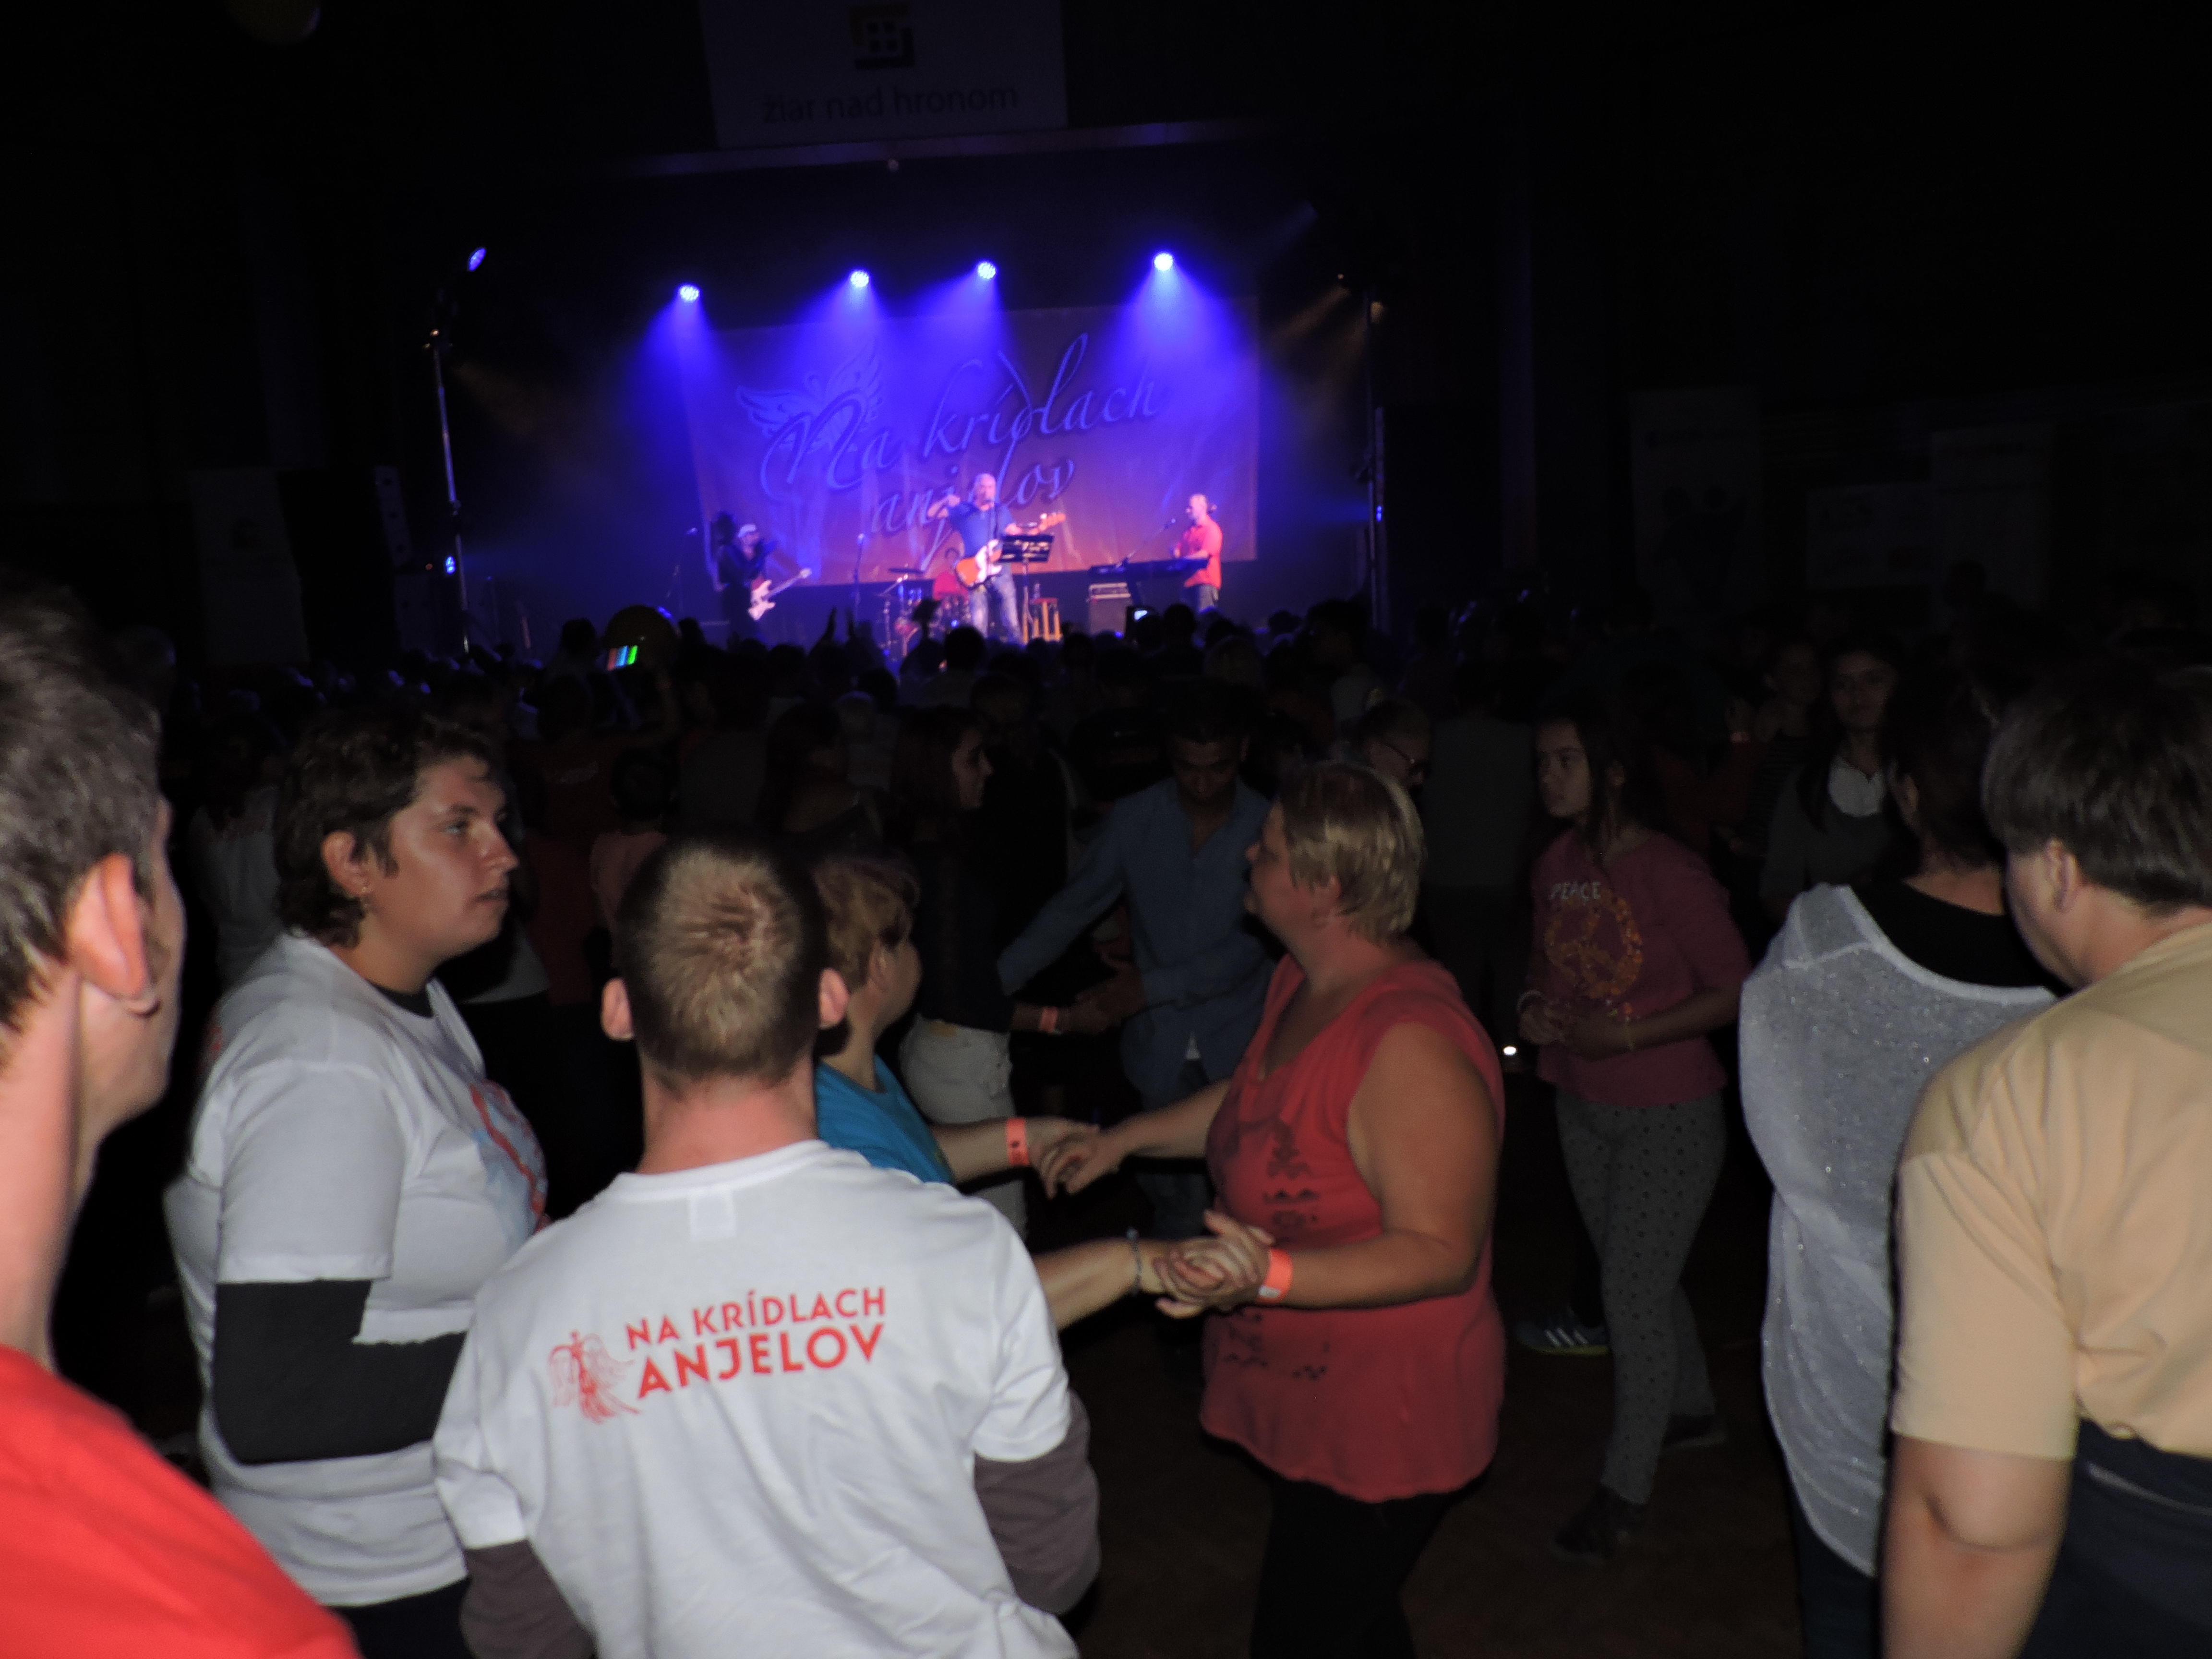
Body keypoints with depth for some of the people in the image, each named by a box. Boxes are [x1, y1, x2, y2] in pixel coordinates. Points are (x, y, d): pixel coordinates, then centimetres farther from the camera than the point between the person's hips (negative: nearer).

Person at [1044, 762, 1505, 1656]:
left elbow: (1439, 1252, -29)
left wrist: (1271, 1274, -40)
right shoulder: (1301, 983, -1)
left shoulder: (1410, 1044, -31)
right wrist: (1122, 1138, 14)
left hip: (1378, 1426, -9)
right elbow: (1254, 1098, 17)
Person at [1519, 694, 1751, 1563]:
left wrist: (1624, 1035, -22)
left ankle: (1625, 1488, 16)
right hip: (1583, 1106, 7)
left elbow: (1735, 991, -16)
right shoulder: (1557, 863, -1)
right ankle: (1692, 1409, 45)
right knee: (1638, 1275, 21)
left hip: (1669, 1111, -7)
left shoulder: (1671, 872, -20)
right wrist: (1534, 1003, -5)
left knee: (1632, 1290, -2)